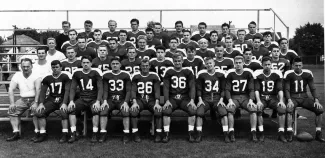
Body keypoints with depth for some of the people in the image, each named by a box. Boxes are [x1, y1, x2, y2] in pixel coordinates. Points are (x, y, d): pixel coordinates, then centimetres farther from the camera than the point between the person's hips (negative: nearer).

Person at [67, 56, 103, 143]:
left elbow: (100, 88, -5)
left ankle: (94, 135, -22)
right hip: (82, 99, 3)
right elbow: (73, 88, 7)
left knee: (96, 110, -34)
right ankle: (73, 134, -17)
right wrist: (71, 101, -9)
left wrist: (98, 101, -19)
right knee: (71, 109, -24)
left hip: (94, 99, -3)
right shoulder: (77, 73, 8)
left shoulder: (96, 73, 0)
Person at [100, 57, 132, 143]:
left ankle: (126, 134, -19)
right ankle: (103, 134, -18)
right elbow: (105, 90, 4)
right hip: (110, 99, 1)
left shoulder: (126, 75, 5)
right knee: (103, 111, -26)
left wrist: (126, 102, -14)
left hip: (122, 100, -1)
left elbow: (128, 90, 1)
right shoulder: (106, 75, 9)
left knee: (126, 112, -29)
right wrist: (105, 101, -14)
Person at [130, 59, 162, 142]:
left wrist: (157, 103, -18)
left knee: (158, 110, -29)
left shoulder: (154, 76, 5)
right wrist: (134, 102, -18)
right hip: (139, 99, 0)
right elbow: (133, 90, -1)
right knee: (133, 110, -30)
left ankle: (158, 134, -17)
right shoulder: (136, 76, 7)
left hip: (151, 100, 0)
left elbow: (157, 90, -2)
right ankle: (135, 134, -19)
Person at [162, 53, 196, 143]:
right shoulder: (169, 72, 7)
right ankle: (166, 134, -16)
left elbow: (192, 87, 1)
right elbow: (166, 87, 1)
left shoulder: (188, 72, 8)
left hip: (185, 98, 0)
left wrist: (192, 100, -14)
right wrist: (167, 101, -14)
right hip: (172, 98, 0)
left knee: (193, 110, -28)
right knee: (166, 111, -29)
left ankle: (191, 134, -14)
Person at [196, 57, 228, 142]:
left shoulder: (220, 74, 6)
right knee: (199, 112, -26)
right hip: (205, 99, 0)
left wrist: (221, 100, -3)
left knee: (224, 112, -26)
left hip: (217, 99, 0)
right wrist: (200, 100, -4)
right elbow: (199, 88, 7)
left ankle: (226, 135, -15)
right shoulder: (201, 74, 5)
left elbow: (223, 88, 9)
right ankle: (199, 135, -15)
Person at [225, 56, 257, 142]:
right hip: (234, 97, -1)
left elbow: (251, 89, 2)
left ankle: (253, 133, -21)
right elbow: (227, 89, -1)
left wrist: (251, 100, -15)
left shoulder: (248, 73, 5)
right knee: (229, 109, -32)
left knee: (253, 108, -29)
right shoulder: (230, 73, 3)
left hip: (246, 97, 1)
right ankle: (231, 133, -24)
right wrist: (230, 100, -18)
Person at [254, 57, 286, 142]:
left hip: (273, 97, 2)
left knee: (283, 108, -26)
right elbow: (256, 89, -9)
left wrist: (281, 100, -17)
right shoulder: (257, 74, -3)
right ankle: (261, 133, -20)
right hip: (262, 97, -1)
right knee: (258, 109, -32)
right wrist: (258, 101, -24)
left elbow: (280, 89, -2)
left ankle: (281, 133, -15)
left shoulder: (277, 74, 1)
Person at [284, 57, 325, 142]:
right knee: (289, 109, -35)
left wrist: (316, 100, -10)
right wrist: (289, 100, -22)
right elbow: (286, 89, -6)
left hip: (304, 97, 3)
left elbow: (312, 88, 4)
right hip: (293, 97, -3)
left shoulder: (308, 74, 1)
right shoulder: (288, 74, -6)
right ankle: (289, 133, -27)